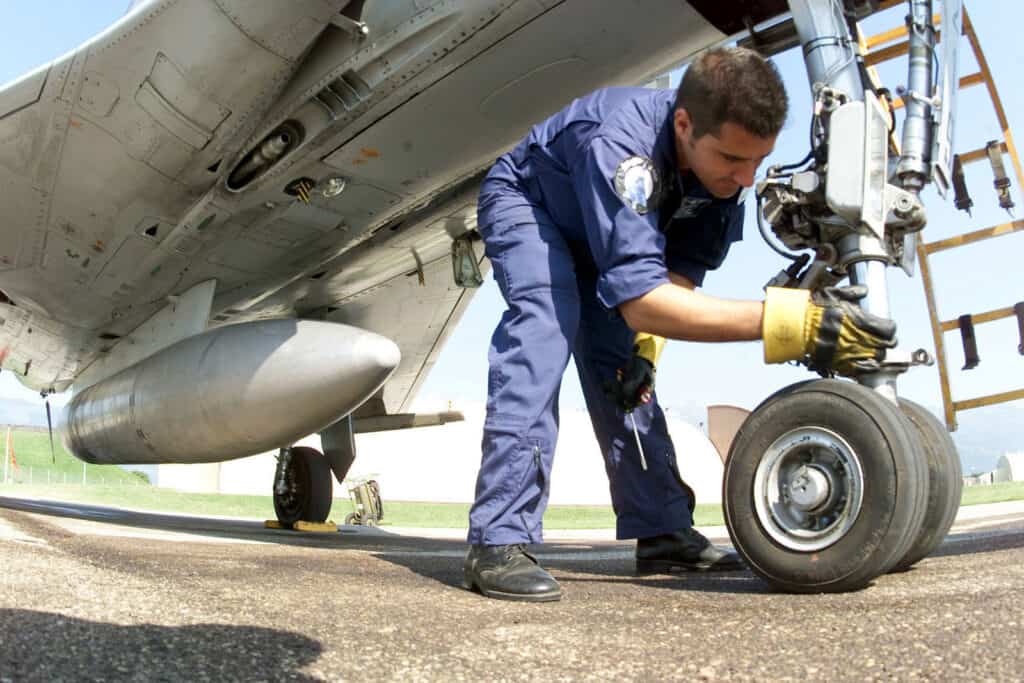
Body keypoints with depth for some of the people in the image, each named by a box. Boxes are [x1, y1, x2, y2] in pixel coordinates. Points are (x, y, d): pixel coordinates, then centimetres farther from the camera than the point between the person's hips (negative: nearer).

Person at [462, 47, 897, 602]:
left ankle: (661, 531, 3)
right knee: (546, 316, -31)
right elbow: (639, 298, -50)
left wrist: (646, 342, -20)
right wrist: (787, 321, -57)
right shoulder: (621, 140, -43)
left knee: (618, 364, -4)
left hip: (593, 234, 6)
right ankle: (500, 541, -34)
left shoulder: (721, 164, -21)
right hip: (523, 203, -6)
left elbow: (684, 265, -6)